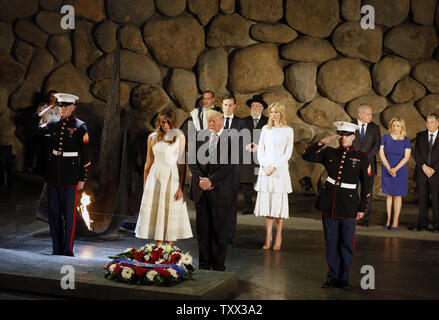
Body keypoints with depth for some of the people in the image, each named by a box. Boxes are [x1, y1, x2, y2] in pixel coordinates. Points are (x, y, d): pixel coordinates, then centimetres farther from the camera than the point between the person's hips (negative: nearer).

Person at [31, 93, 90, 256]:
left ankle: (68, 249, 7)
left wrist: (82, 178, -7)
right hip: (53, 174, 5)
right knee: (54, 212, 8)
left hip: (70, 175, -5)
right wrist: (41, 114, 10)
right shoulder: (53, 124, 8)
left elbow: (85, 155, -5)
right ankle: (57, 248, 17)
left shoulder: (80, 127, -5)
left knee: (69, 213, -1)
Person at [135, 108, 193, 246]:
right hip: (155, 178, 3)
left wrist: (181, 187, -12)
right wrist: (145, 186, 10)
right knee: (155, 213, 3)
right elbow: (148, 163, 12)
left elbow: (182, 164, -5)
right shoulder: (152, 137, 8)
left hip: (171, 178, -3)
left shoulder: (179, 137, -2)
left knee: (170, 213, 0)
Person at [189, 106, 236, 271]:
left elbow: (228, 164, -11)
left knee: (220, 230, 4)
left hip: (221, 191, -3)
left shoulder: (230, 138, -5)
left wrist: (211, 180, -15)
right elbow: (192, 161, 6)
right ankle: (204, 263, 20)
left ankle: (218, 264, 15)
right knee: (202, 229, 9)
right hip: (201, 191, 4)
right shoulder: (199, 136, 8)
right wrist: (201, 180, -7)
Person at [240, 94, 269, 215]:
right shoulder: (244, 121, 15)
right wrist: (245, 146, -7)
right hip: (246, 158, 3)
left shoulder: (268, 122, 6)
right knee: (245, 182, 1)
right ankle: (247, 207, 10)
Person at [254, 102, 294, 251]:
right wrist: (264, 166, -5)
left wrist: (274, 167, -11)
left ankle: (278, 237, 6)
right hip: (265, 170, 3)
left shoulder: (288, 130, 2)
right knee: (266, 202, 2)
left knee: (279, 202, -3)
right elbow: (260, 149, 9)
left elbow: (288, 153, -3)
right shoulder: (265, 129, 12)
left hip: (279, 170, -3)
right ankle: (268, 236, 8)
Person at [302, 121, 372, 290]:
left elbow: (366, 186, 2)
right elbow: (306, 155, 7)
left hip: (348, 208, -2)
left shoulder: (361, 158, 1)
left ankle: (344, 278, 17)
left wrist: (362, 208, 0)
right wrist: (321, 143, -4)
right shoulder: (329, 153, 8)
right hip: (328, 205, 2)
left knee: (347, 245, 4)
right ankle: (332, 276, 20)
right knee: (331, 244, 9)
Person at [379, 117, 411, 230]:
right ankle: (388, 219, 14)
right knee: (389, 195, 7)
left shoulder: (406, 140, -3)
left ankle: (395, 220, 9)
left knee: (398, 195, 3)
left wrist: (396, 169, -19)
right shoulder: (386, 137, 1)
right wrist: (389, 168, -13)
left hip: (400, 171, -1)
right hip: (387, 170, 2)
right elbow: (381, 154, -3)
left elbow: (406, 157, -9)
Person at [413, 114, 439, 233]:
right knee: (422, 200, 5)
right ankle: (422, 224, 12)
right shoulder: (420, 135, 12)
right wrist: (424, 166, -10)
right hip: (421, 173, 2)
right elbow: (416, 154, 3)